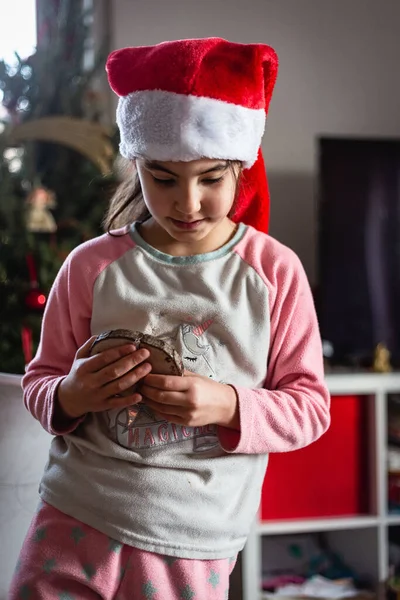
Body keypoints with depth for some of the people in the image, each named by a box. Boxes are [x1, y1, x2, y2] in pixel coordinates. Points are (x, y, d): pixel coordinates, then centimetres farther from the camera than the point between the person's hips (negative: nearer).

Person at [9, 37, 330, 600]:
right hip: (73, 528, 1)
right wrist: (70, 396, -16)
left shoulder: (275, 272, -3)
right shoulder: (92, 265, -1)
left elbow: (309, 407, 0)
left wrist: (228, 406, -18)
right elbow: (40, 380, 7)